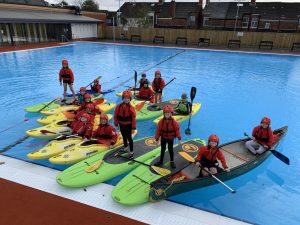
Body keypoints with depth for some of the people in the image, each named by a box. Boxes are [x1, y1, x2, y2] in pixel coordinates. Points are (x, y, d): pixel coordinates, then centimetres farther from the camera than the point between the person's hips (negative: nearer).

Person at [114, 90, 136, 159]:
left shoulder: (131, 107, -16)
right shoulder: (119, 106, -8)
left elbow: (133, 118, -11)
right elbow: (115, 115, 1)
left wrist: (133, 127, -10)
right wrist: (116, 124, 2)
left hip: (128, 125, -4)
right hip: (121, 125, 4)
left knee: (129, 138, 1)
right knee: (124, 137, 21)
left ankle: (131, 152, 10)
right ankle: (125, 147, 42)